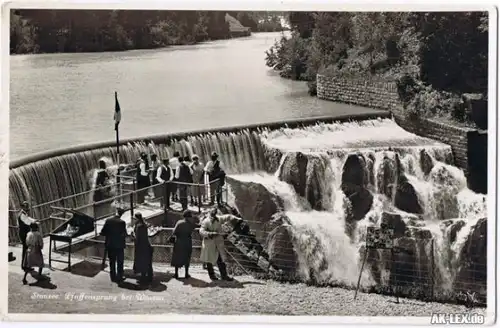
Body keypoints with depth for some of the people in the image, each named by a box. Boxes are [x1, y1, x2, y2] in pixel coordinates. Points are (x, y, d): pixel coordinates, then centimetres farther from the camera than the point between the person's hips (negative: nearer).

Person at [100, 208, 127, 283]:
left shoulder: (108, 221, -5)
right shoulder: (122, 222, -16)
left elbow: (103, 233, -4)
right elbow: (124, 234, -16)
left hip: (110, 245, 3)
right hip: (119, 245, -3)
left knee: (112, 262, 14)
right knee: (120, 263, 9)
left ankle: (113, 277, 18)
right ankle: (119, 277, 12)